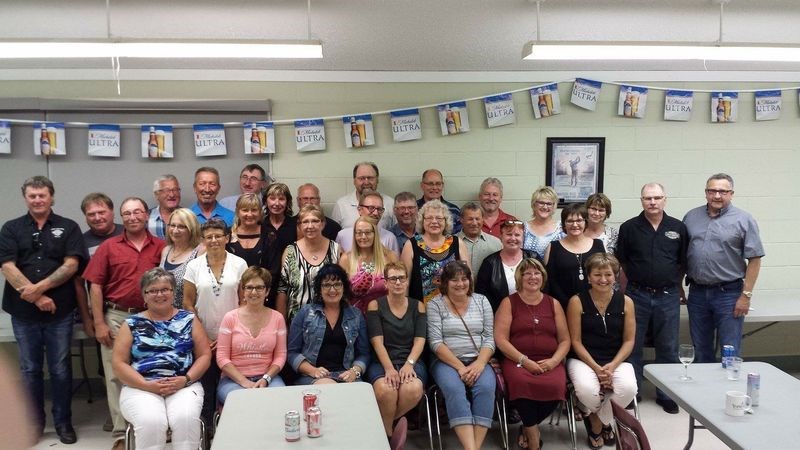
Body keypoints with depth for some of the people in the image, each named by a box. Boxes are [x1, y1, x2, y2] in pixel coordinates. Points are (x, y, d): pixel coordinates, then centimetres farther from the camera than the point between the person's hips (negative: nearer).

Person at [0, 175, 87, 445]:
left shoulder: (68, 228, 4)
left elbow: (71, 265, -5)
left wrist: (39, 287, -15)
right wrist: (36, 297, -13)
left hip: (60, 311, -1)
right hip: (23, 312, 1)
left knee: (60, 369, 6)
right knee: (29, 369, 11)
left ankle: (63, 422, 19)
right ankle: (34, 422, 24)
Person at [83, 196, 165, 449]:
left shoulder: (161, 247, 3)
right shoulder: (109, 247, 2)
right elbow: (95, 286, 0)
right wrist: (99, 323, -6)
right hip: (116, 318, 0)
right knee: (116, 376, 3)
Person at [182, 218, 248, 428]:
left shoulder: (239, 264, 1)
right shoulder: (194, 266, 2)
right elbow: (188, 303, 2)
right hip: (203, 339, 1)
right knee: (206, 388, 6)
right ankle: (205, 431, 20)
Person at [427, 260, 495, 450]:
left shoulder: (481, 301, 11)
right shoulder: (435, 304, 2)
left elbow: (489, 338, 5)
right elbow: (435, 342, -6)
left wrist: (479, 364, -13)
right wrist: (460, 367, -15)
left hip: (478, 361, 2)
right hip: (446, 361, -2)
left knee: (486, 387, -29)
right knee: (454, 389, -33)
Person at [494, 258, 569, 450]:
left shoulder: (553, 303, 16)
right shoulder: (509, 303, 8)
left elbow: (565, 340, 13)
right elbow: (500, 339, -2)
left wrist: (553, 361, -7)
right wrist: (524, 360, -12)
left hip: (549, 362, 2)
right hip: (516, 361, -2)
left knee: (555, 385, -31)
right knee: (522, 383, -36)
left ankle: (528, 427, -2)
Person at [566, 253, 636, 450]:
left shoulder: (626, 302, 4)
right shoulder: (577, 301, -4)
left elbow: (629, 340, 3)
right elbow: (575, 341, -5)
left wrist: (612, 366, -12)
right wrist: (596, 367, -15)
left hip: (617, 360, 2)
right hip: (583, 359, -2)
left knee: (628, 389, -29)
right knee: (587, 390, -33)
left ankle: (596, 421, 4)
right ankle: (605, 422, 7)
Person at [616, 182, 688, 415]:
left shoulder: (678, 228, 4)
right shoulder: (629, 228, 0)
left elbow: (684, 261, 11)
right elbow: (621, 261, 5)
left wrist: (675, 284, 10)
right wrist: (635, 279, 4)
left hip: (668, 296, 1)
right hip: (637, 295, -1)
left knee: (668, 349, 8)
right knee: (632, 346, 6)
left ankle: (666, 394, 22)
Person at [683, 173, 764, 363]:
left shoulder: (743, 220, -4)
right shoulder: (691, 217, 7)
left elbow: (754, 260, -5)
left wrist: (746, 295, -10)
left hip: (729, 293, -4)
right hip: (697, 293, 4)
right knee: (701, 351, 14)